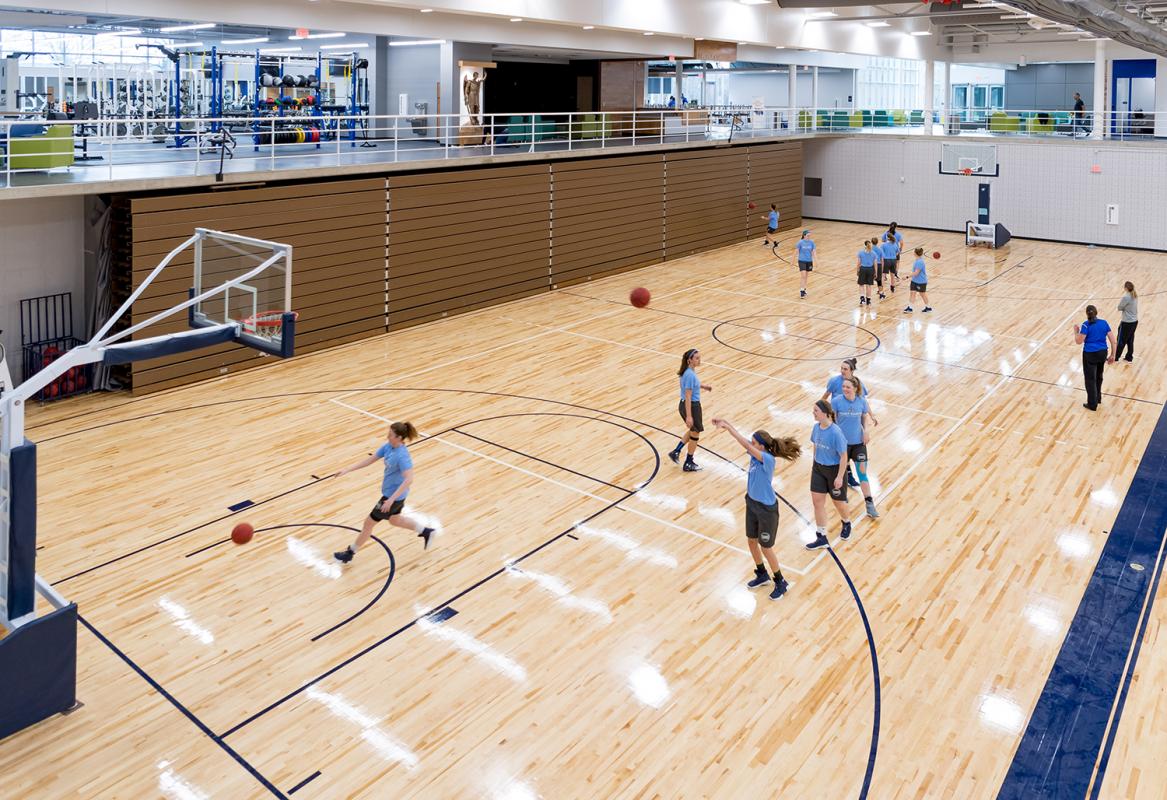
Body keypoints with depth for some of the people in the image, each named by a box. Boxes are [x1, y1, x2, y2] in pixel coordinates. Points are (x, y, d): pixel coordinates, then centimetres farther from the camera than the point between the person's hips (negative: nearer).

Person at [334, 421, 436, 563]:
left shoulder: (402, 456, -31)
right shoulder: (388, 446, -5)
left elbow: (409, 480, -38)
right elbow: (369, 460, 3)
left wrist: (391, 499, -40)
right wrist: (347, 470, -2)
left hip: (394, 495, -9)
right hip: (390, 492, 9)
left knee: (369, 522, 7)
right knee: (394, 520, 30)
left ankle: (350, 552, 27)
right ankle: (426, 531, 43)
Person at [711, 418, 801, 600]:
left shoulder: (768, 459, -29)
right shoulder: (756, 453, -7)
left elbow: (745, 445, -38)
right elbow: (745, 442, -11)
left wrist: (728, 427, -36)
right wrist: (726, 424, -27)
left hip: (766, 509, -8)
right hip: (752, 503, 8)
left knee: (766, 548, 7)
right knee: (751, 541, 20)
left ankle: (780, 583, 27)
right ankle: (762, 575, 42)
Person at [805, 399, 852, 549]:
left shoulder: (836, 433, -27)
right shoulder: (816, 427, -7)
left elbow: (844, 456, -20)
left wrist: (839, 477, -18)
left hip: (834, 470, -6)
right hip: (818, 468, 6)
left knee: (839, 502, 15)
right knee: (817, 501, 5)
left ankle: (846, 523, 49)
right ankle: (822, 538, 16)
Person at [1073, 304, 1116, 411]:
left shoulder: (1086, 325, -13)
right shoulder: (1104, 323, 1)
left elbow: (1079, 341, -16)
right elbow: (1112, 340, 0)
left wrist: (1076, 332, 3)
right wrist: (1112, 355, 7)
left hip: (1090, 355, -5)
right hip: (1102, 353, 5)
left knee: (1090, 379, 6)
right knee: (1098, 376, 26)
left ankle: (1092, 404, 11)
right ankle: (1098, 398, 43)